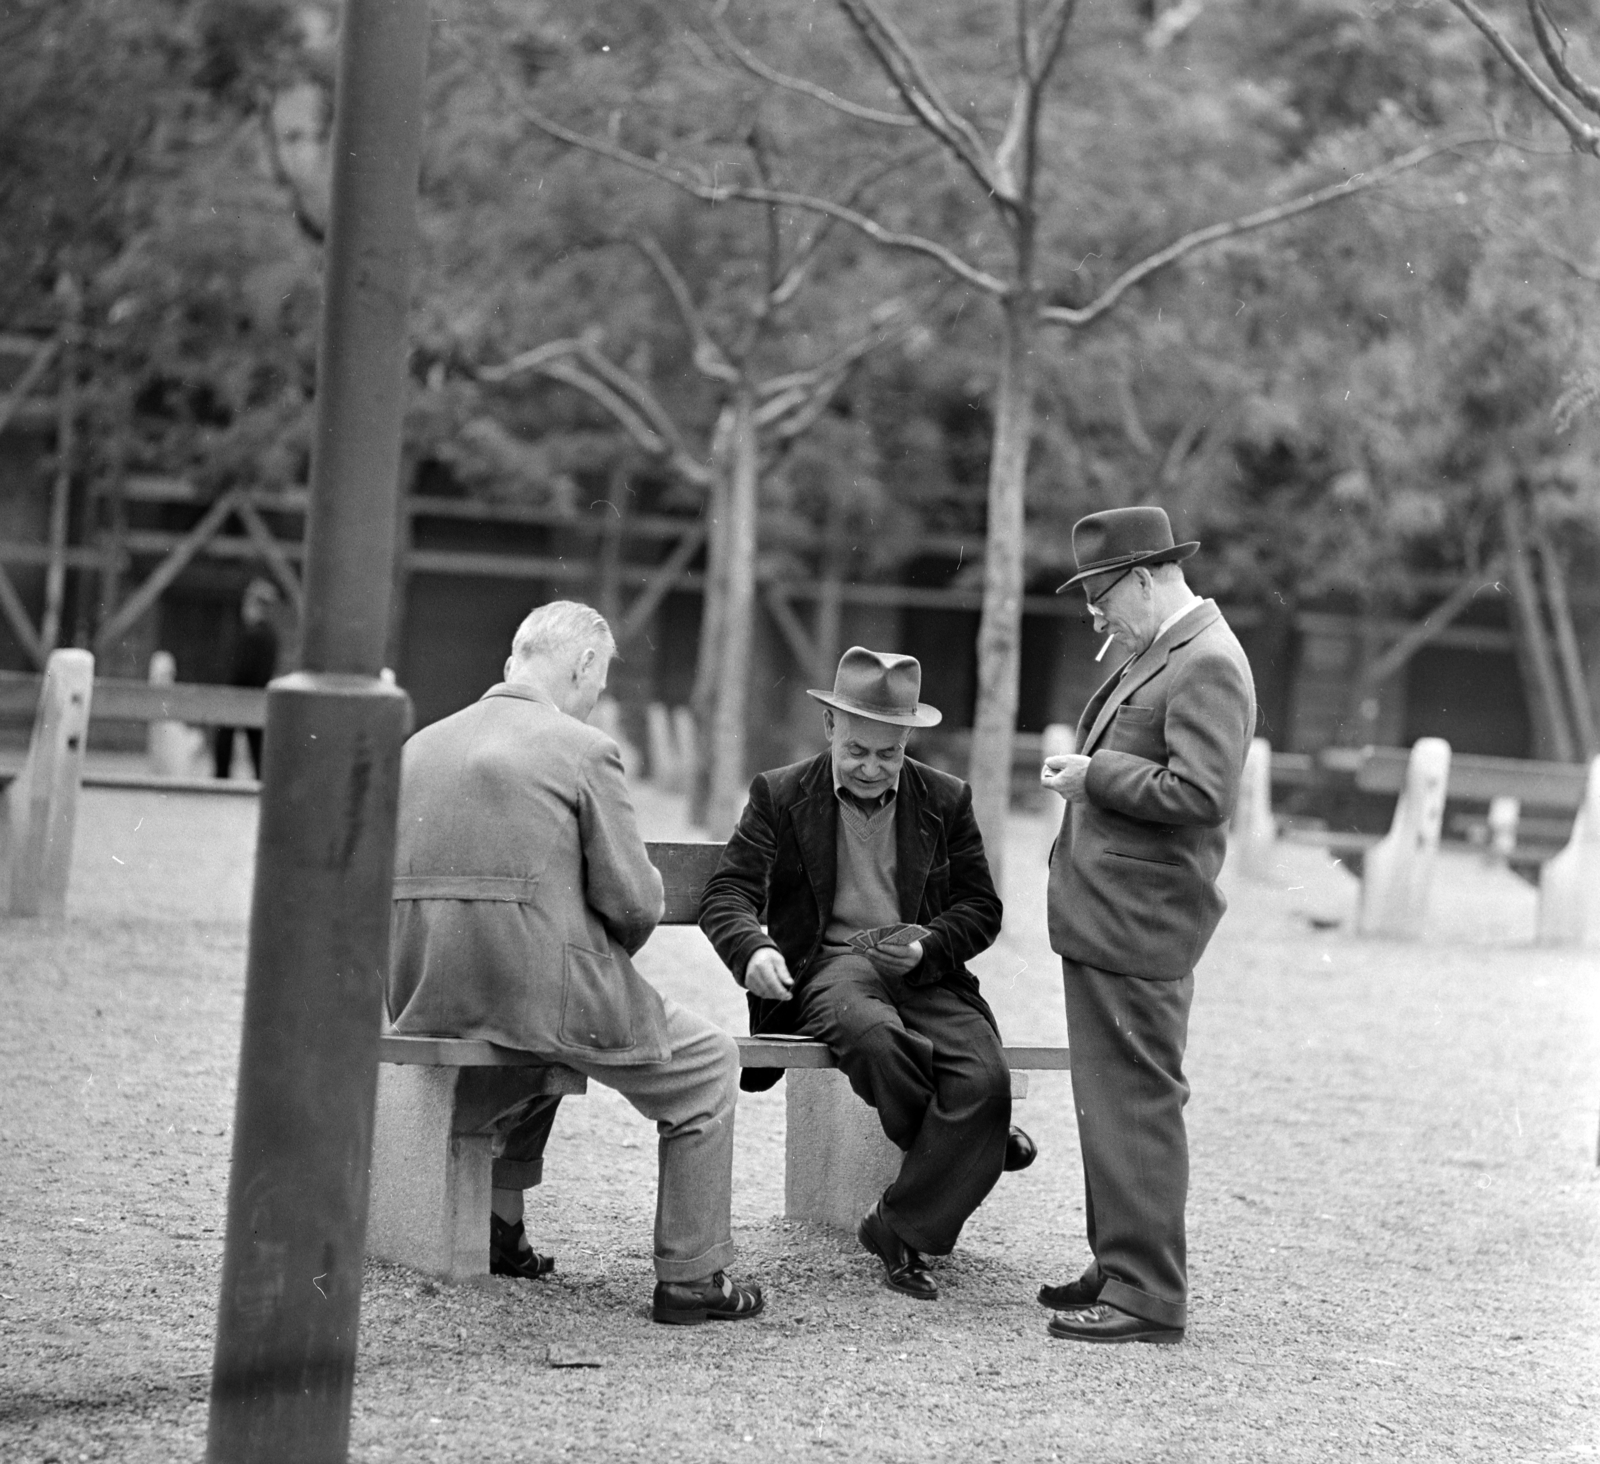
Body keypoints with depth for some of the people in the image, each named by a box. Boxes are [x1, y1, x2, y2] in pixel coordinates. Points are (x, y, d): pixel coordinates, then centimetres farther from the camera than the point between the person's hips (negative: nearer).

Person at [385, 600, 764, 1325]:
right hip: (538, 986, -7)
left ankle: (498, 1228, 40)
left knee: (539, 1045, 40)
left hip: (426, 995, 7)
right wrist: (607, 957, 13)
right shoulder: (583, 749, -8)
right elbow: (633, 902, -10)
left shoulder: (421, 744, 11)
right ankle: (689, 1278, 12)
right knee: (708, 1064, 13)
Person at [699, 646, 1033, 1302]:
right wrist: (754, 949, -24)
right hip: (826, 968, -2)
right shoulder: (781, 796, 6)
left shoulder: (945, 800, 11)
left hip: (924, 972, 2)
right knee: (872, 1033, -39)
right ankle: (970, 1142, -11)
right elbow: (727, 892, 0)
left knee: (985, 1077, -29)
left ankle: (901, 1228, -15)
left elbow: (981, 908, 12)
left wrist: (927, 947, -11)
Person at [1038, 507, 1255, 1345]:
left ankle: (1149, 1298, -2)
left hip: (1140, 924, -10)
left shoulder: (1207, 664, -15)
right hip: (1105, 919, 10)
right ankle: (1121, 1266, 27)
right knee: (1111, 1100, 17)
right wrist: (1085, 770, 10)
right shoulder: (1157, 654, 16)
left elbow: (1202, 794, -23)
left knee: (1137, 1103, -6)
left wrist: (1095, 775, -15)